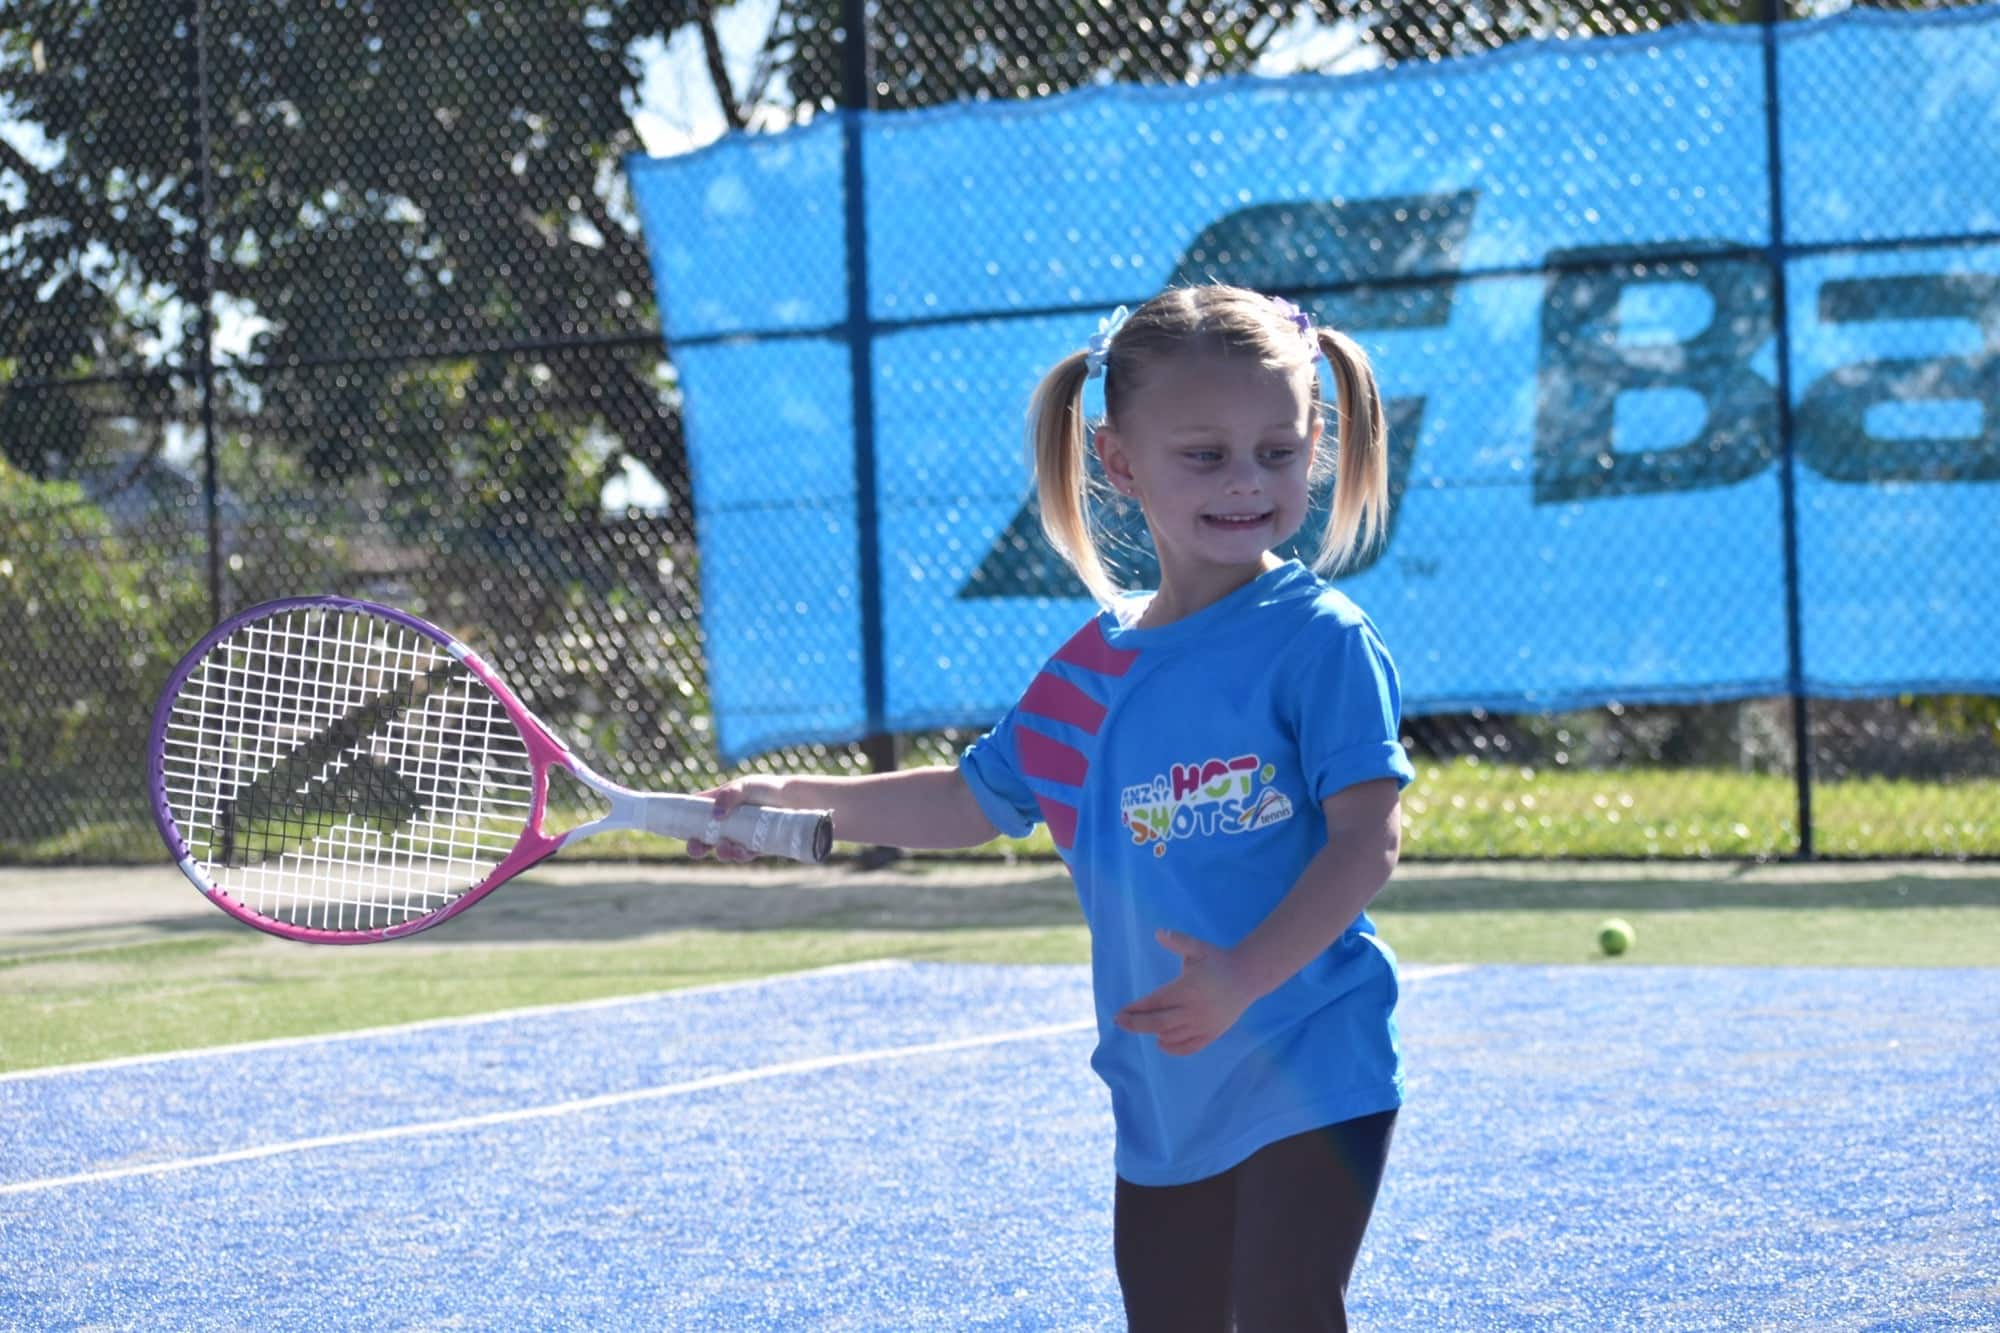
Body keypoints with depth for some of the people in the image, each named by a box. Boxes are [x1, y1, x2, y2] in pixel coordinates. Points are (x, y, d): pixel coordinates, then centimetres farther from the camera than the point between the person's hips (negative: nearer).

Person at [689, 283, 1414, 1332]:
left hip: (1310, 1077, -6)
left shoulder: (1320, 643, -10)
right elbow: (972, 802, 24)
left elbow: (1367, 840, -17)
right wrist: (793, 800, 18)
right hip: (1164, 1095, 6)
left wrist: (1246, 976, -29)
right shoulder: (1091, 672, 9)